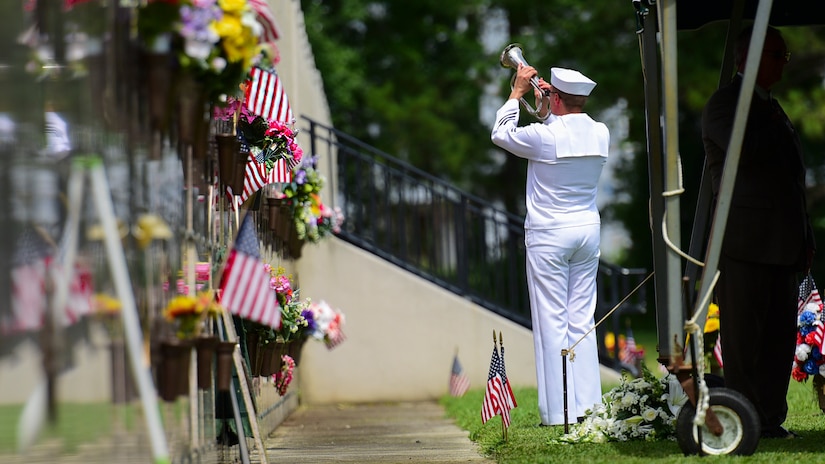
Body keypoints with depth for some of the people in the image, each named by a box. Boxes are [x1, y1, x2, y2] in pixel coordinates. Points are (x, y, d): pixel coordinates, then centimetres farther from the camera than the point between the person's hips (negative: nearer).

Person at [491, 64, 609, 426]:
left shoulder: (544, 136, -16)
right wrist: (546, 102, 23)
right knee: (582, 319, 10)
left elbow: (500, 135, 3)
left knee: (552, 321, -2)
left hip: (548, 235, -5)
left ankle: (558, 412, -2)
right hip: (588, 230, 5)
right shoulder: (600, 134, 0)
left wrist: (517, 92, 11)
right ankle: (588, 405, 8)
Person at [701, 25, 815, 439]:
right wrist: (773, 126, -6)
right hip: (744, 243, -8)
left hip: (781, 246, 8)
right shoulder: (725, 103, -4)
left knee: (779, 335, 6)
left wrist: (805, 240, 17)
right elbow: (744, 151, -24)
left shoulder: (769, 107, 22)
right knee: (743, 338, -5)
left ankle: (771, 419, 9)